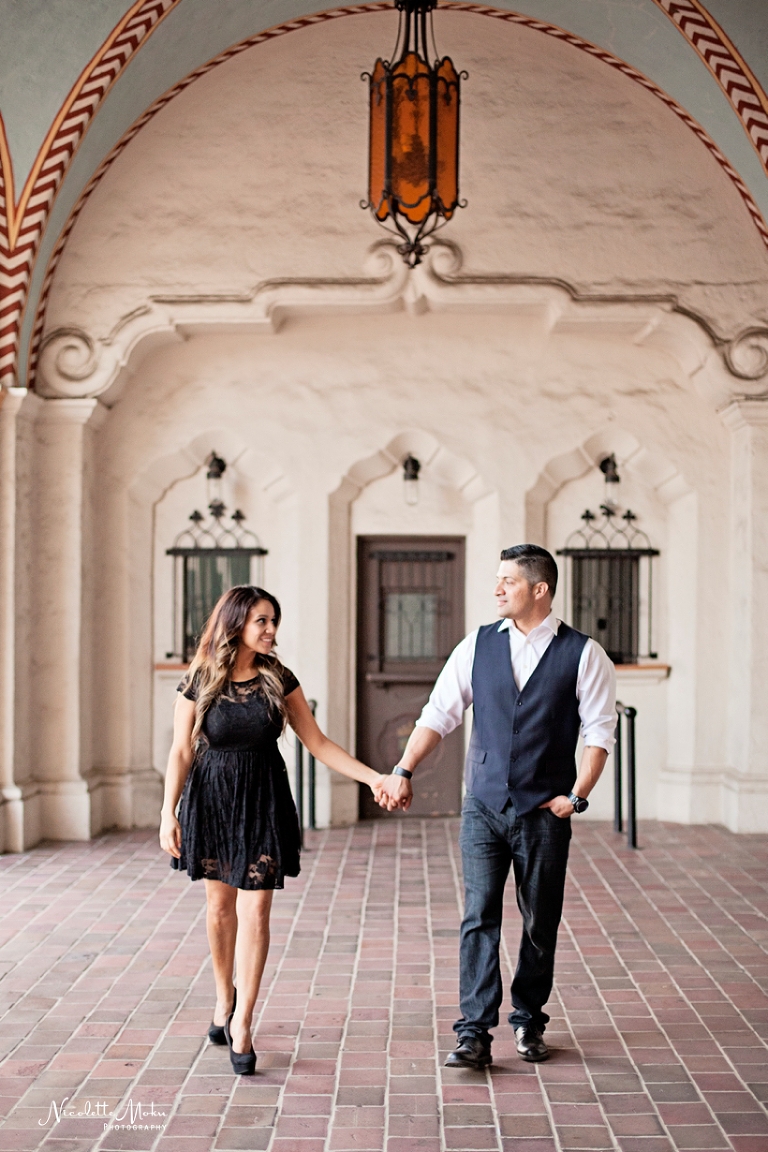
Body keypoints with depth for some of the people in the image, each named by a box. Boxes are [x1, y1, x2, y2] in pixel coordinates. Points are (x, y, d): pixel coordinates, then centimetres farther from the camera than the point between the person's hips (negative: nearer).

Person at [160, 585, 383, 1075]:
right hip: (212, 799, 0)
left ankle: (242, 1022, 4)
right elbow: (182, 752, -3)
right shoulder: (199, 683, -6)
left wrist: (375, 777, -6)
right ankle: (224, 998, 34)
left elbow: (318, 743, 0)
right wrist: (168, 813, -11)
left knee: (255, 911, -5)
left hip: (264, 800, 0)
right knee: (220, 906, 11)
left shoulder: (279, 679, -2)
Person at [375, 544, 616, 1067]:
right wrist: (403, 771, -5)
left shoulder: (583, 654, -3)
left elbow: (600, 732, -3)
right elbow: (439, 714, 4)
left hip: (545, 812, -1)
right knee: (479, 917, -3)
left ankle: (529, 1021, 27)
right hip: (483, 807, 2)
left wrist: (577, 795, -11)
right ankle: (474, 1033, -1)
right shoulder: (478, 646, 4)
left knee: (540, 923, 9)